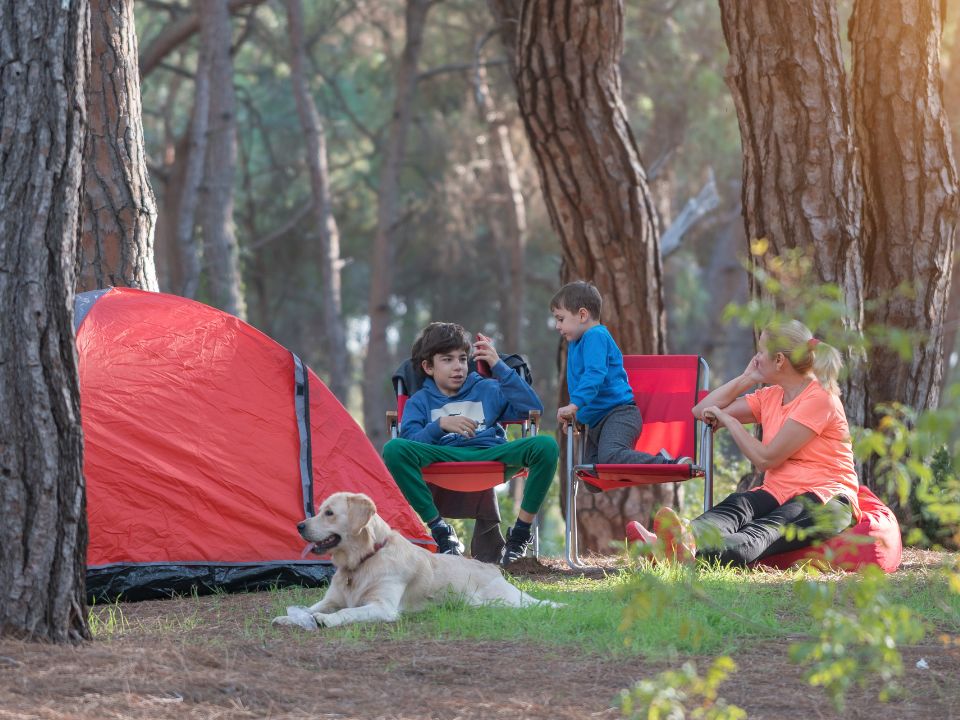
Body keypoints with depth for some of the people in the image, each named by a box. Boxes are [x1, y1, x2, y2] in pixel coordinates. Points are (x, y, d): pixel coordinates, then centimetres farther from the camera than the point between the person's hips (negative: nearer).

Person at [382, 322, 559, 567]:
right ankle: (441, 532, -22)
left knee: (546, 446, -28)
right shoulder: (419, 401, 18)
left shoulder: (486, 389, 22)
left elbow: (533, 408, 6)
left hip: (491, 454, 1)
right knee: (393, 448, -31)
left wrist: (499, 366, 4)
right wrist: (440, 424, -17)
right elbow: (409, 442, -1)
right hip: (444, 456, -1)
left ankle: (520, 534, -15)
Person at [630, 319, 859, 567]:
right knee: (736, 505, -28)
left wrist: (728, 421, -1)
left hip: (825, 497, -7)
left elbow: (766, 459, -13)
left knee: (766, 529, -38)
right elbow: (702, 411, 22)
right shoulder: (771, 396, 19)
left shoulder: (819, 398, -8)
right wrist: (747, 378, 15)